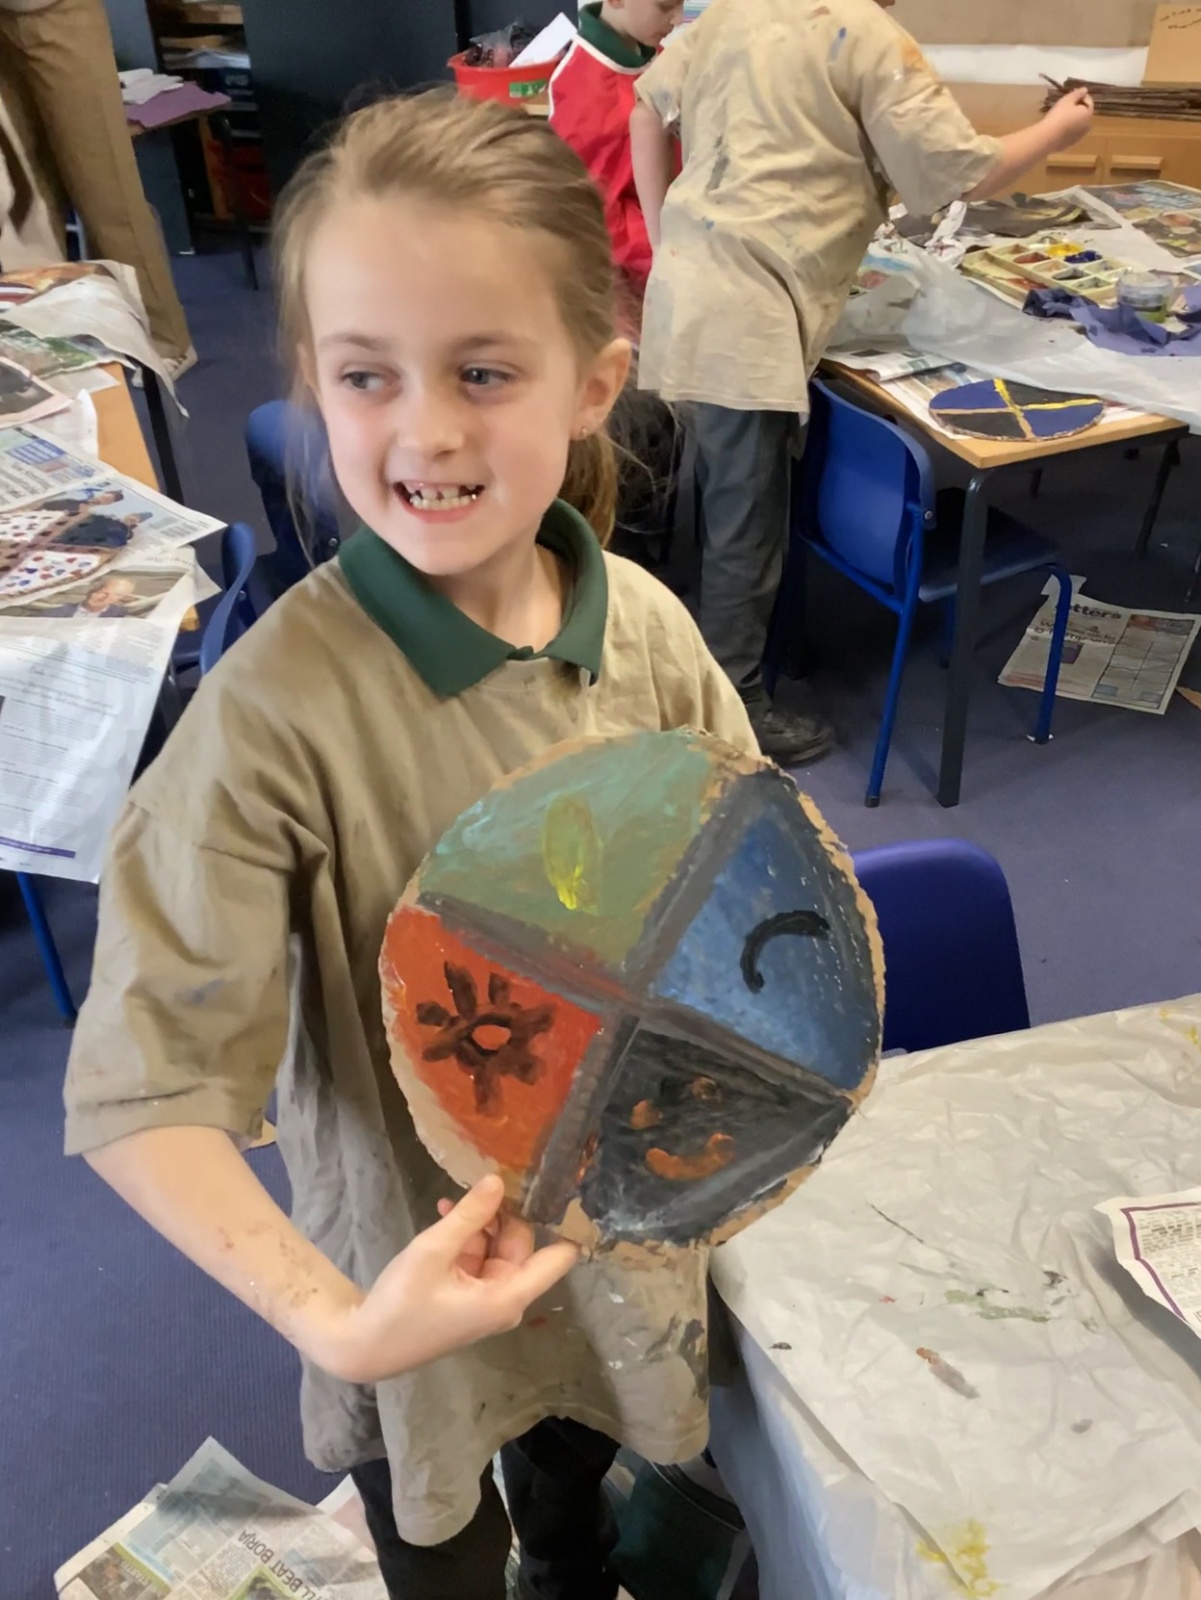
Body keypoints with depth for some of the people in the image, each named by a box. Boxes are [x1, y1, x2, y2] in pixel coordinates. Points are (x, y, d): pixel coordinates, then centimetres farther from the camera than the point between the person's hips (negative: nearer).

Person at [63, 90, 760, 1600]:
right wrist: (330, 1316, -33)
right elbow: (142, 1090, -25)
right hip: (419, 1268, -3)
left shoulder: (641, 624, -16)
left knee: (578, 1478, 34)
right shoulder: (277, 706, -29)